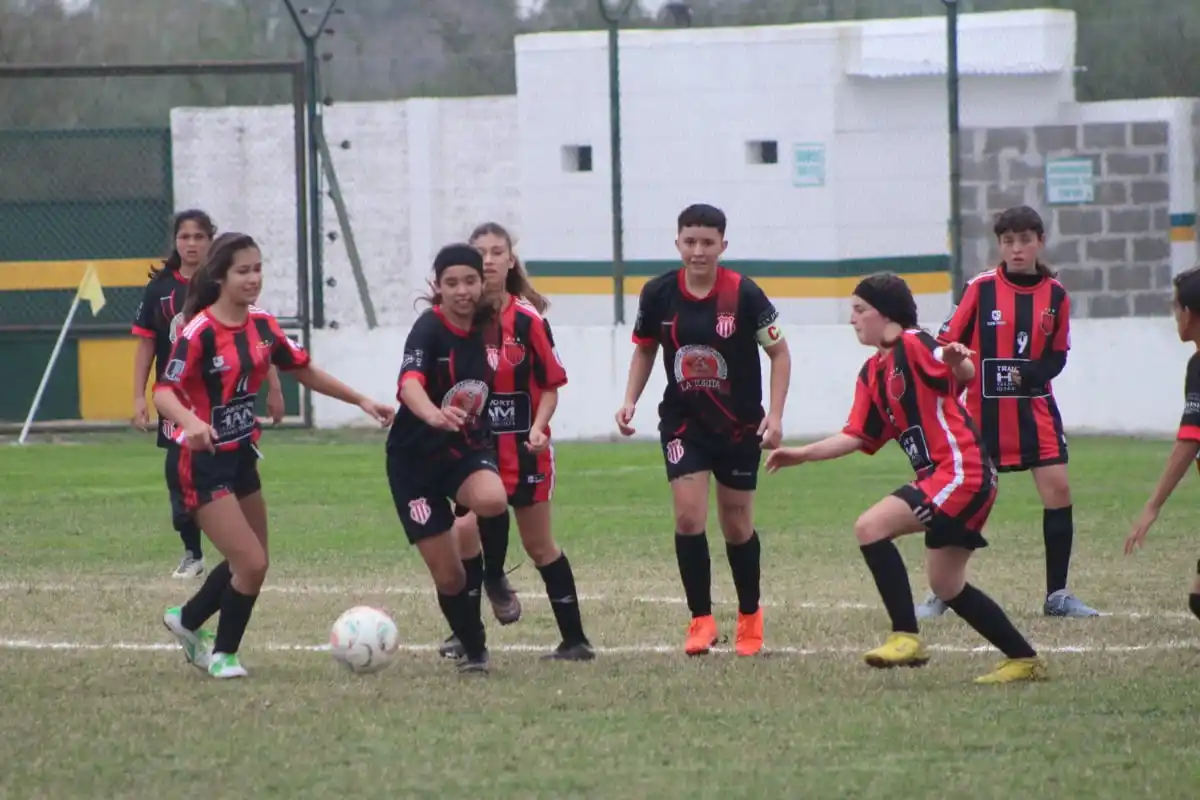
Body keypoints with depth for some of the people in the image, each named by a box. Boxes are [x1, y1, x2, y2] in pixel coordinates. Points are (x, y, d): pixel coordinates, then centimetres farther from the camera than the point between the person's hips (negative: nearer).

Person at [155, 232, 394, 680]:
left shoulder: (261, 325, 2)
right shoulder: (200, 332, -19)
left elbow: (305, 371, 14)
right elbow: (164, 392, -25)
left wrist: (361, 400, 10)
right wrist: (190, 421, -45)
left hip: (240, 456, 8)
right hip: (201, 462, -8)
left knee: (249, 562, 17)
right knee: (252, 563, -12)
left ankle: (187, 620, 41)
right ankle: (223, 654, 10)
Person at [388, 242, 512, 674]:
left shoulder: (488, 327, -2)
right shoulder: (429, 329, -19)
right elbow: (410, 383, -39)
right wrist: (434, 415, -58)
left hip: (469, 448, 3)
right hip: (416, 457, -3)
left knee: (491, 499, -34)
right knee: (448, 575, -1)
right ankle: (473, 650, 24)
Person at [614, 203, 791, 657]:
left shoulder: (743, 295, -15)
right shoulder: (659, 294, -7)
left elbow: (779, 352, -6)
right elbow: (644, 349, 10)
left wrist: (775, 415, -15)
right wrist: (630, 401, -1)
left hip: (740, 426, -1)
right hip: (683, 420, 1)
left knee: (737, 525, 8)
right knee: (688, 515, -14)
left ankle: (750, 617, 29)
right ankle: (701, 620, -3)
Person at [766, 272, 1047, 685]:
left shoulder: (913, 345, -9)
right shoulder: (872, 374, 17)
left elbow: (965, 373, -26)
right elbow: (856, 437, 19)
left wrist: (958, 362, -48)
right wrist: (801, 454, 15)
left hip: (961, 471, -10)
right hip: (939, 476, 10)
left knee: (870, 527, -20)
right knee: (947, 587, 16)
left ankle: (907, 636, -19)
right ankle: (1024, 659, 27)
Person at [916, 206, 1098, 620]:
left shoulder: (1055, 294, 2)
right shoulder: (981, 288, -6)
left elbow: (1057, 356, 6)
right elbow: (948, 344, -2)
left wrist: (1030, 373, -13)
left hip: (1035, 409, 2)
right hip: (984, 411, -2)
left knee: (1058, 490, -6)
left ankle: (1057, 595, 4)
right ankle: (941, 593, 10)